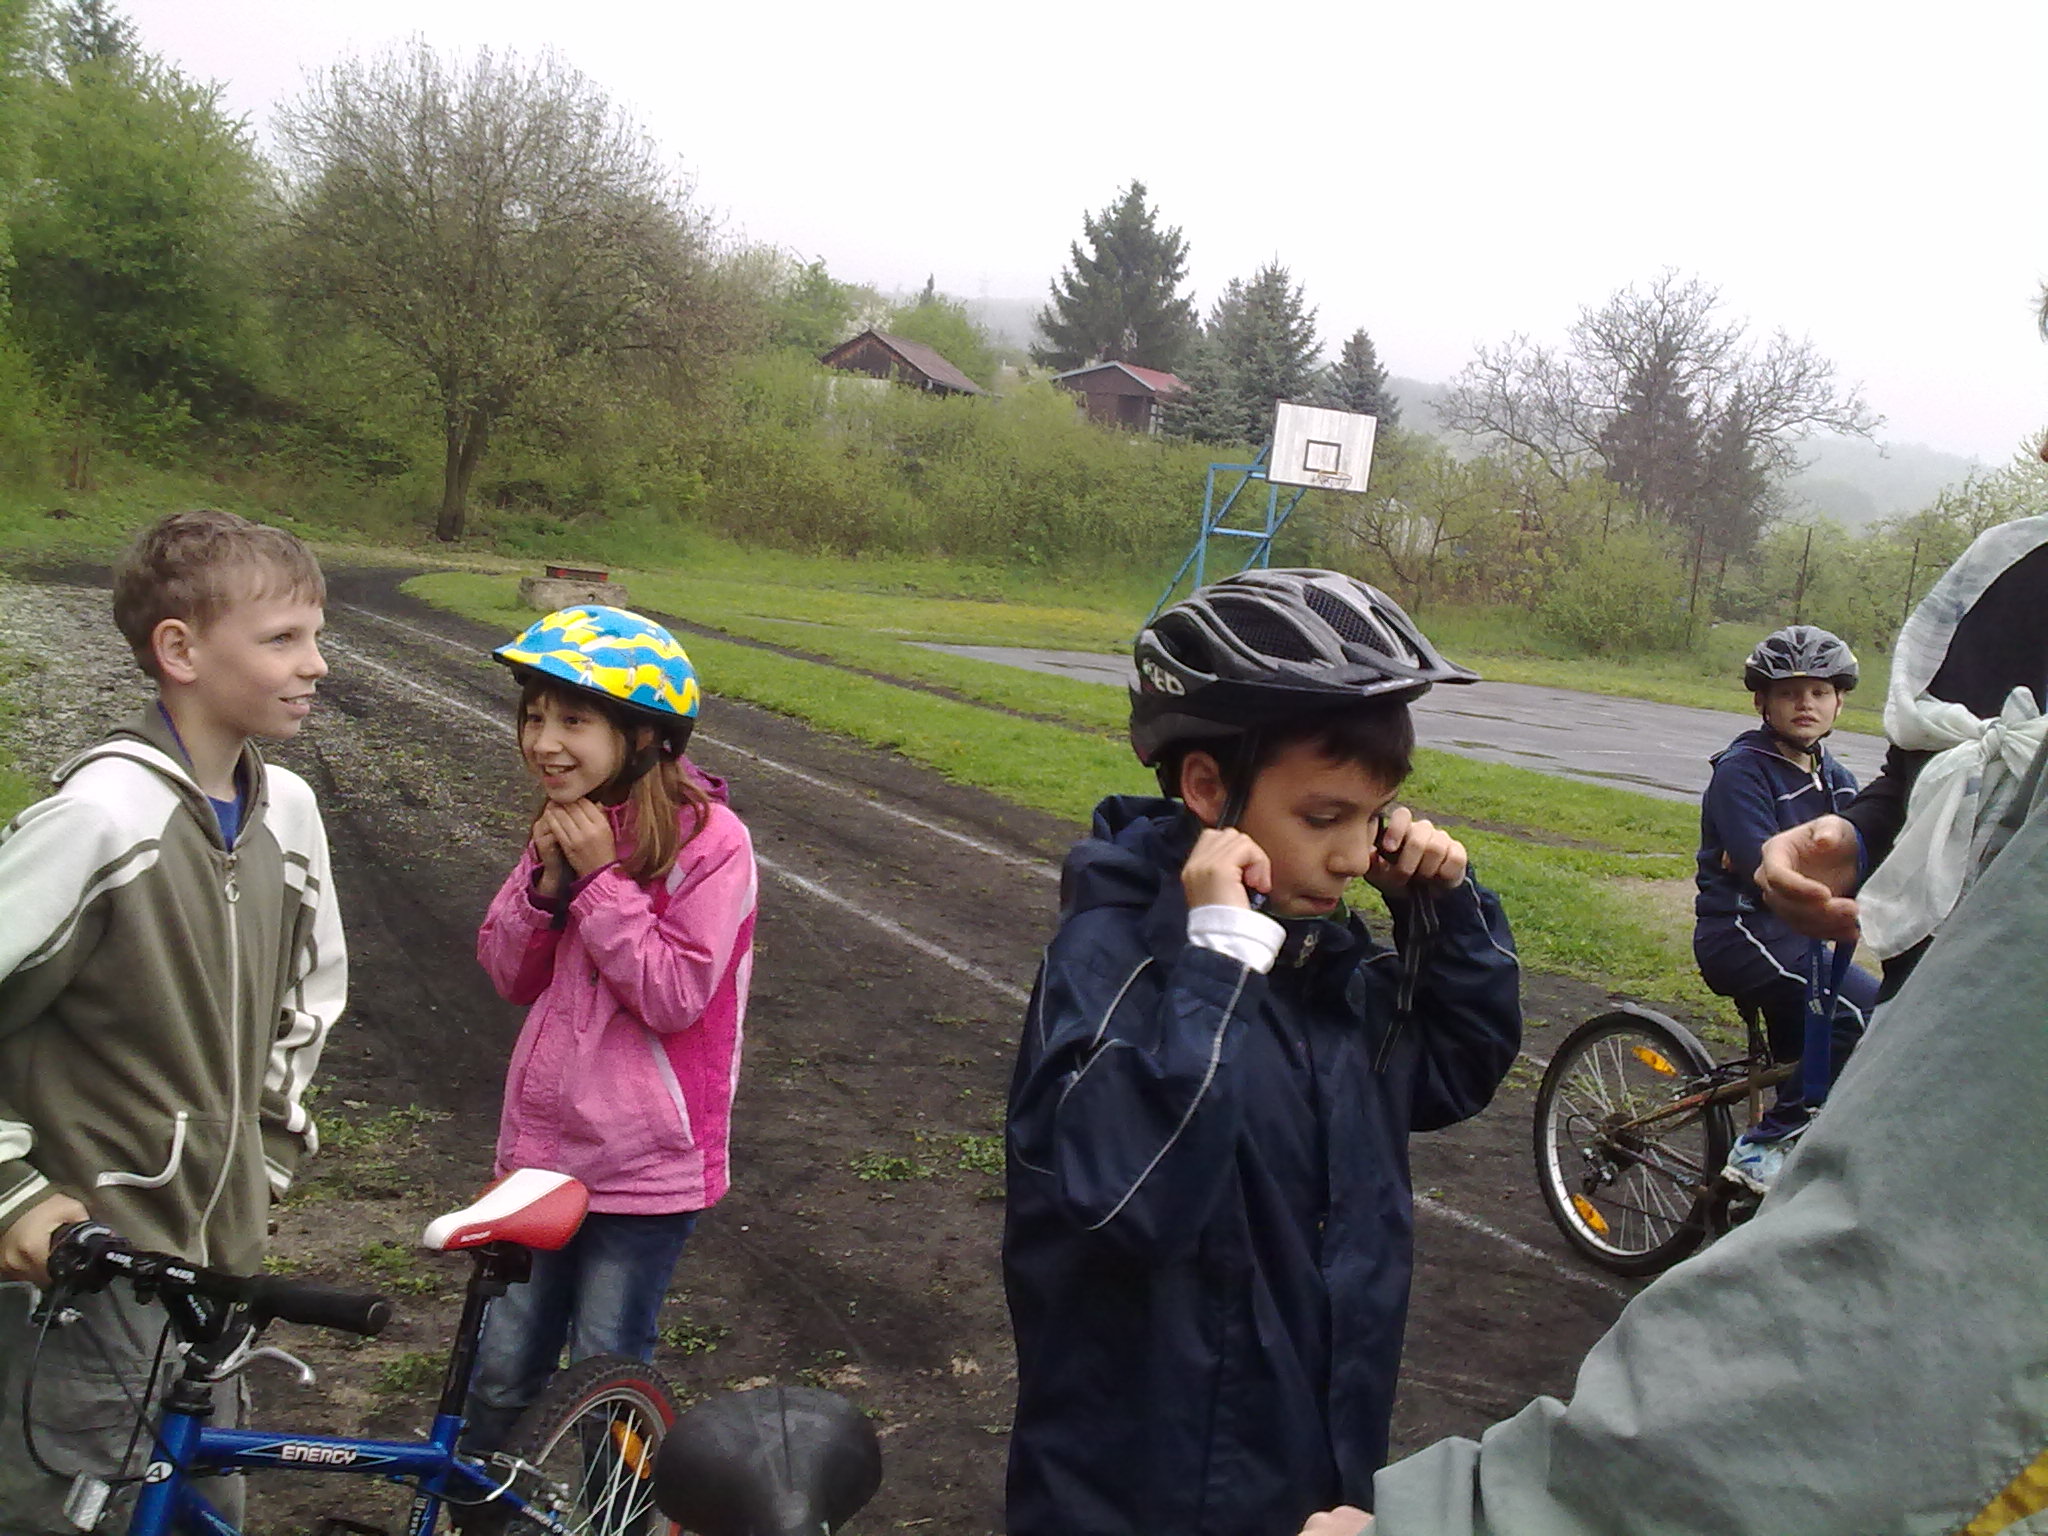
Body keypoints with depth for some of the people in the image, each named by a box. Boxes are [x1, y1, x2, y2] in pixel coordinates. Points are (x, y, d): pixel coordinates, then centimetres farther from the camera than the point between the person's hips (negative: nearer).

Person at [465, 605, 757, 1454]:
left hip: (643, 1161, -5)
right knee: (501, 1369, 13)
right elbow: (509, 976, 6)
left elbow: (675, 998, -20)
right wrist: (546, 879, -11)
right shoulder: (567, 826, 4)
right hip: (543, 1142, 6)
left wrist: (601, 878, -22)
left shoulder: (709, 841, -17)